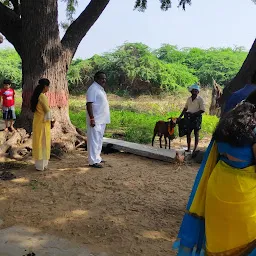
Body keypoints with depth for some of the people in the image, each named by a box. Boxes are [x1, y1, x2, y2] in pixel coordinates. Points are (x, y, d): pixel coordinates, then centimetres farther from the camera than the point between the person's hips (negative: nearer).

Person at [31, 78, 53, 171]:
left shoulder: (36, 95, 8)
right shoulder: (42, 96, -18)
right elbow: (47, 110, -16)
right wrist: (50, 121, -1)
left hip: (37, 121, 8)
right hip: (43, 122, -8)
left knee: (38, 142, 15)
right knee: (43, 143, 1)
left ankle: (39, 163, 26)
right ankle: (42, 165, 9)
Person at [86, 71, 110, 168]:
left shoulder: (100, 89, 16)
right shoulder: (93, 89, -14)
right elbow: (89, 104, -20)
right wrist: (92, 119, -25)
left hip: (102, 120, 10)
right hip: (96, 120, -10)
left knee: (99, 140, 15)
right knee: (94, 140, -6)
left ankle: (97, 158, 24)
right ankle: (93, 161, -3)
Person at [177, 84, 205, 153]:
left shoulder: (200, 99, -6)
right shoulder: (189, 99, 10)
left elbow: (202, 110, -12)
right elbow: (185, 108, 18)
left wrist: (193, 114, -19)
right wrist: (180, 116, 11)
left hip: (196, 118, -5)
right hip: (188, 118, 5)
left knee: (196, 133, 1)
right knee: (188, 133, 7)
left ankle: (195, 149, 6)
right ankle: (188, 148, 16)